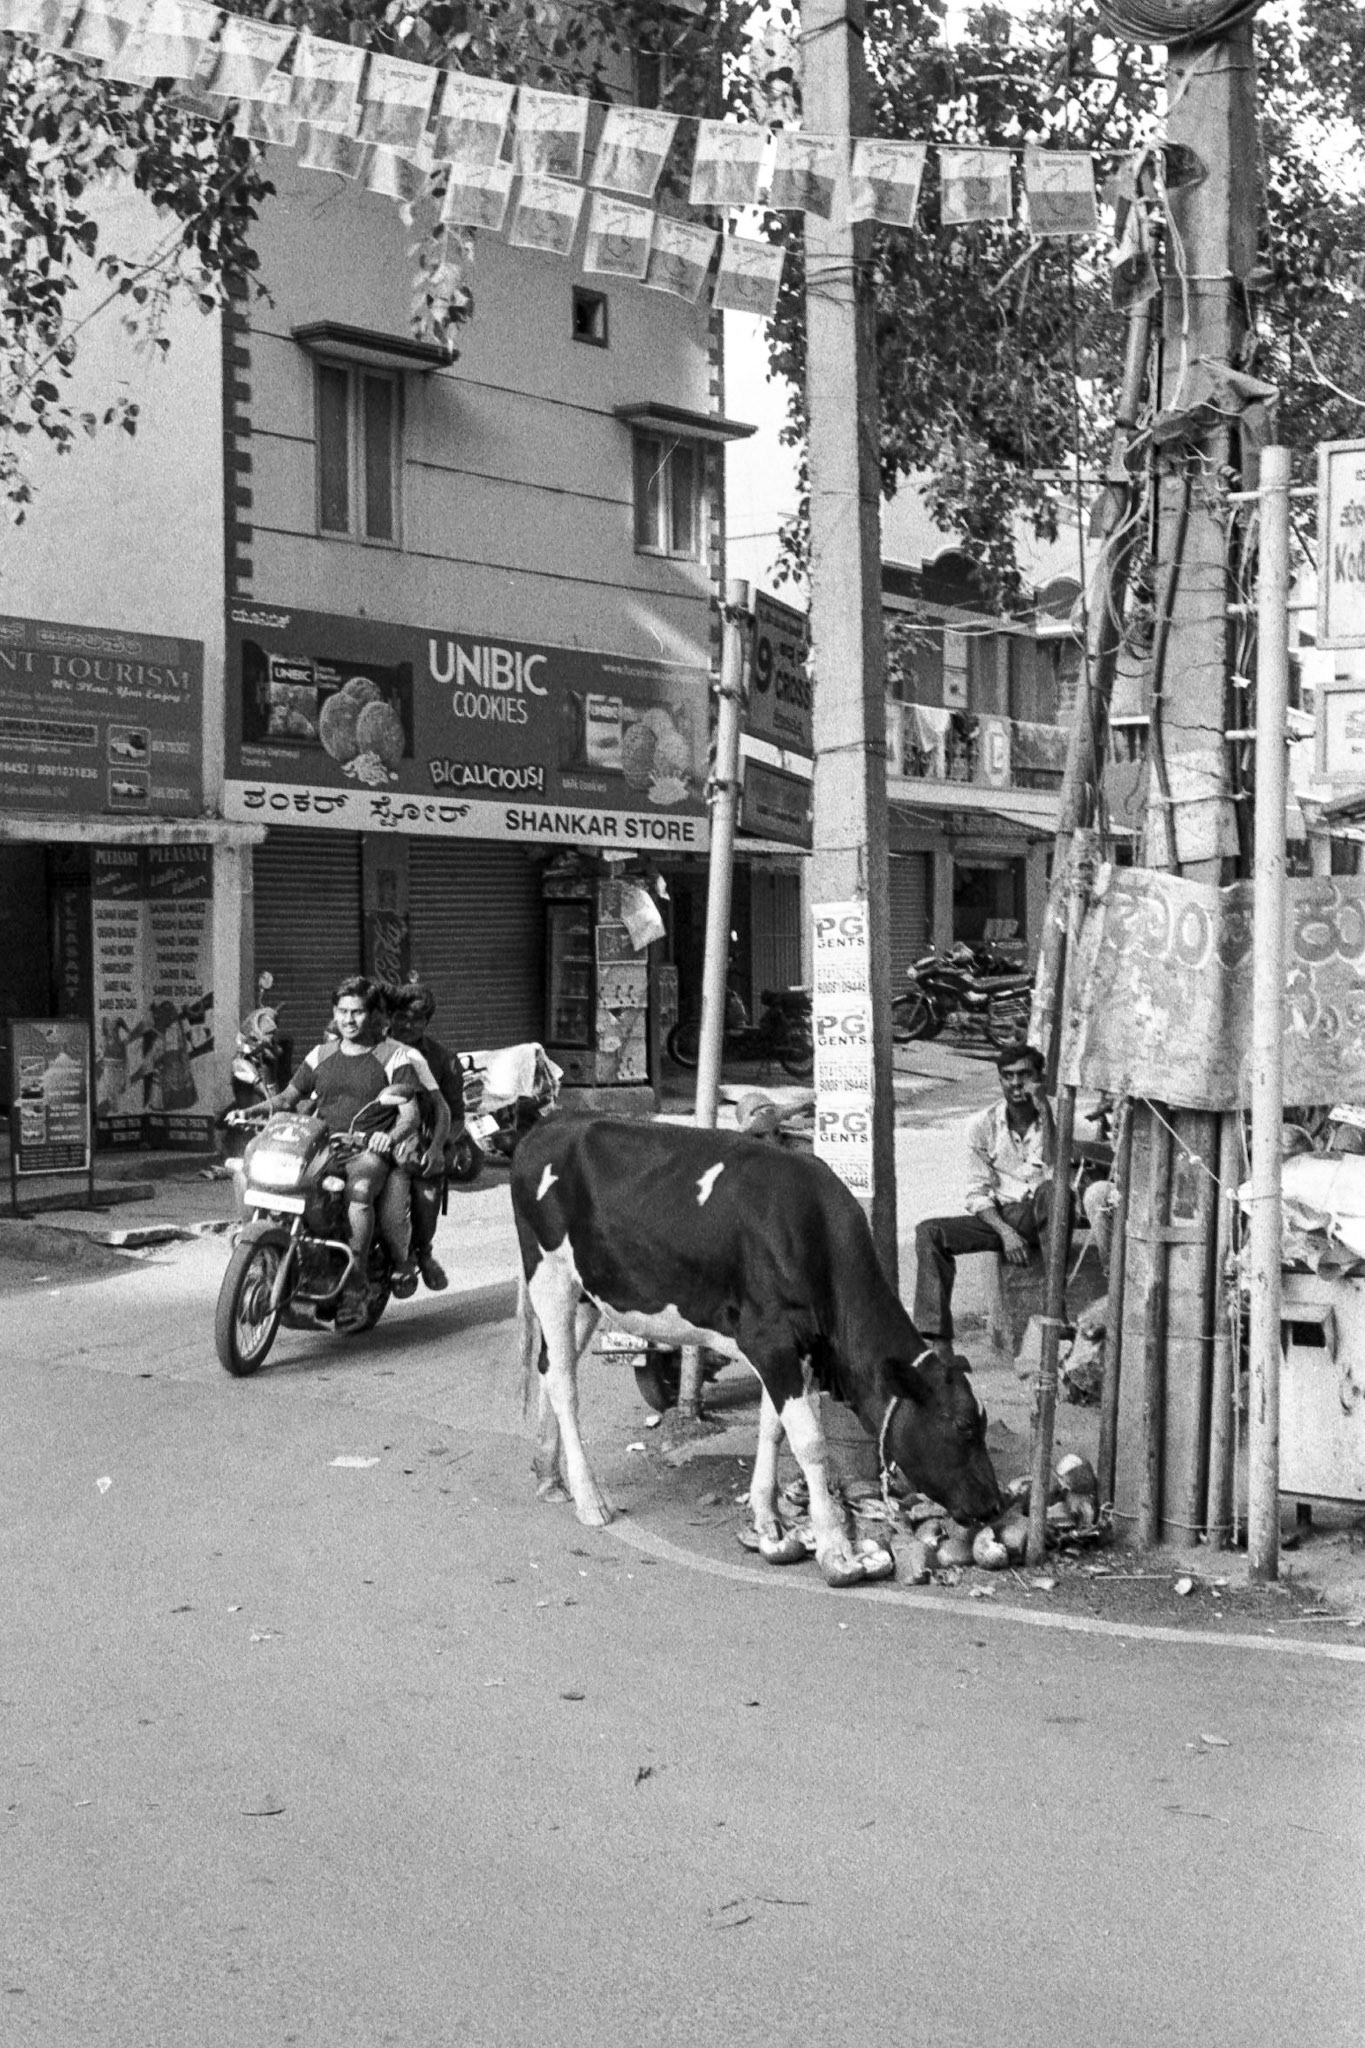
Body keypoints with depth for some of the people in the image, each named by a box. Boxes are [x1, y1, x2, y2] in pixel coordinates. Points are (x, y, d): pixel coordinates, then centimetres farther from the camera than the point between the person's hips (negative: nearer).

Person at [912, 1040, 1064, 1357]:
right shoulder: (984, 1125, 3)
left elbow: (1054, 1173, -20)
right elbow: (978, 1193, 2)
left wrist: (1045, 1114, -25)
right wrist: (1005, 1232, -14)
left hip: (1043, 1216, -3)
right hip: (1001, 1217, 3)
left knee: (1051, 1190, -37)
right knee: (930, 1232, -19)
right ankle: (938, 1342, -26)